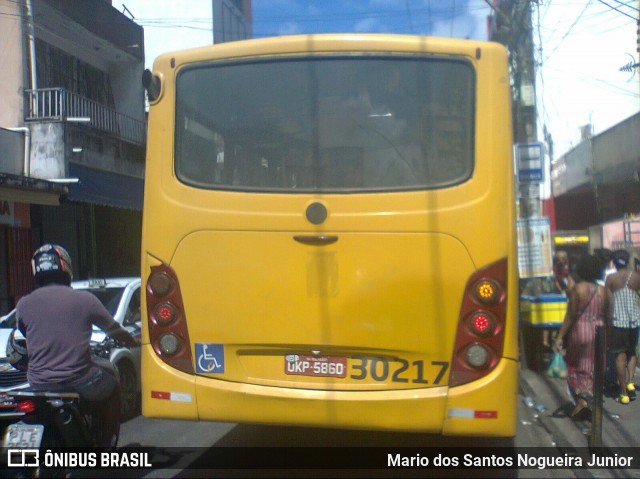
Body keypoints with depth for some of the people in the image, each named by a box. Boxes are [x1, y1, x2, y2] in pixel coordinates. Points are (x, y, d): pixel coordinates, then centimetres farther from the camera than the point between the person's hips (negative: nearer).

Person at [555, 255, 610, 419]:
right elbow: (607, 316, 8)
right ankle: (590, 397, 10)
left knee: (575, 367, 9)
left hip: (580, 331, -3)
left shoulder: (577, 289, -10)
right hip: (598, 332, 4)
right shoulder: (603, 291, 2)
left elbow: (570, 316, -12)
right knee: (593, 368, 12)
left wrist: (560, 336, -8)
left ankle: (582, 398, -5)